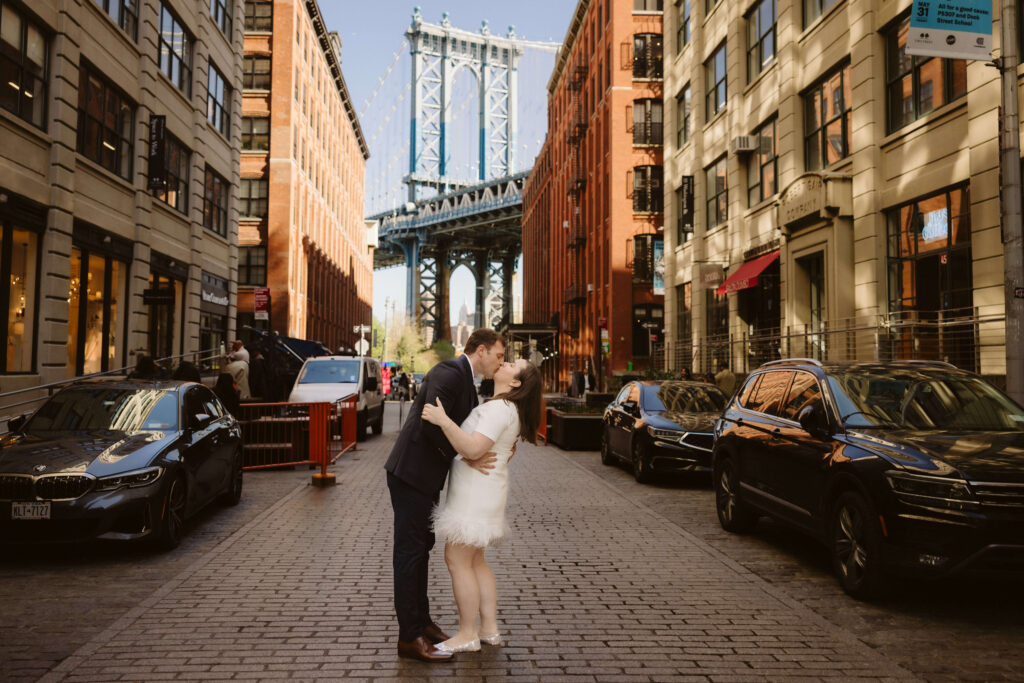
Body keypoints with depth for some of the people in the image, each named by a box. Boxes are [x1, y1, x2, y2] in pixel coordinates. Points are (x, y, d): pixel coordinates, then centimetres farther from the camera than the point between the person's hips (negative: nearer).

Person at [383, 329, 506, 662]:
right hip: (411, 473, -10)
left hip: (424, 476, 10)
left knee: (420, 550, 18)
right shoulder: (450, 372, -17)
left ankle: (421, 622, 31)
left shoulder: (465, 378, 14)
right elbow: (432, 422, -28)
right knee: (409, 553, -2)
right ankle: (409, 637, 7)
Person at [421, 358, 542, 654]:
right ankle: (489, 629, 20)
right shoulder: (510, 410, 16)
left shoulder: (499, 408, -18)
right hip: (481, 492, 10)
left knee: (457, 560, -4)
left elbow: (473, 448, -27)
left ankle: (468, 635, 5)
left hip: (477, 493, -10)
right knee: (474, 561, 15)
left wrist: (443, 420, -30)